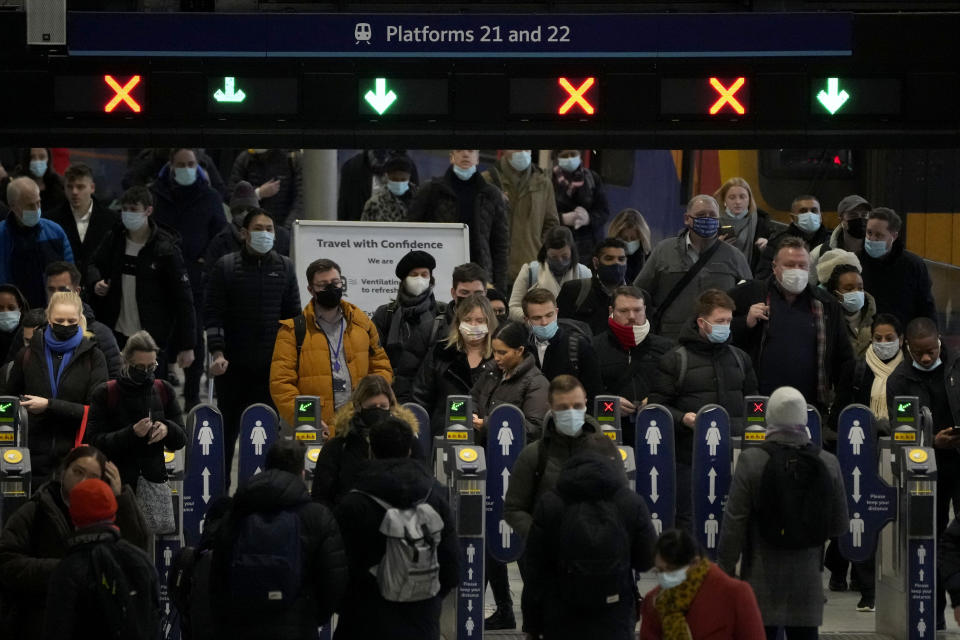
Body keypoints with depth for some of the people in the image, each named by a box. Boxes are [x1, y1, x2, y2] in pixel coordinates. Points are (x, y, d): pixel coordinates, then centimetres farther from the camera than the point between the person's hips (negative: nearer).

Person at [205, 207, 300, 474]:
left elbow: (293, 315, 13)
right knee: (228, 426, 5)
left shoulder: (284, 267, 9)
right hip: (233, 366, -2)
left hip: (272, 366, 2)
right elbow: (212, 313, -3)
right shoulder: (226, 267, 0)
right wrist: (217, 353, -13)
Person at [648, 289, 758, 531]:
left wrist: (748, 424, 8)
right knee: (689, 520, -2)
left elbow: (751, 399, 25)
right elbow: (657, 405, -2)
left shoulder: (739, 358, 16)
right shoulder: (675, 360, -1)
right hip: (690, 455, -4)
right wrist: (682, 418, -18)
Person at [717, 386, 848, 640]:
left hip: (762, 583, -2)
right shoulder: (828, 464, -2)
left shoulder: (751, 461, -10)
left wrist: (725, 570, 1)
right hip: (808, 581, 2)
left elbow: (734, 524, -8)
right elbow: (840, 526, 4)